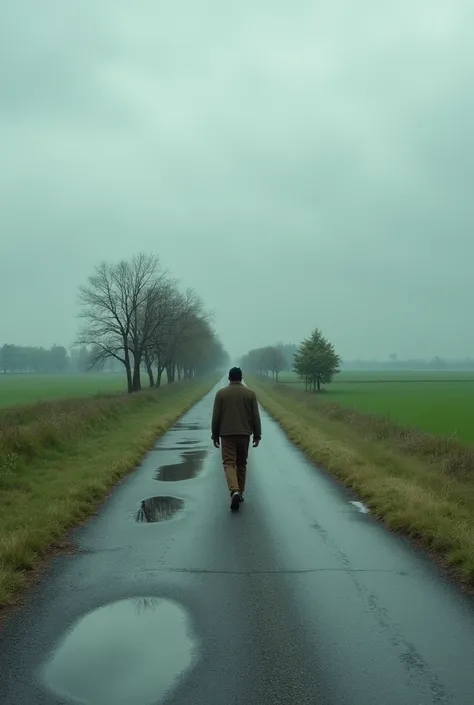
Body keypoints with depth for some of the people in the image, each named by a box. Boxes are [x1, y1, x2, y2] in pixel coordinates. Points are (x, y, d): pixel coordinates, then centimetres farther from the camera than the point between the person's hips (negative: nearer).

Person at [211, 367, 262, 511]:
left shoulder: (221, 393, -1)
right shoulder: (250, 393, 1)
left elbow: (216, 417, 0)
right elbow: (255, 417, 1)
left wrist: (215, 435, 8)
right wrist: (257, 435, 8)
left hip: (227, 434, -2)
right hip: (244, 434, 2)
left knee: (229, 463, -5)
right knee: (241, 464, 15)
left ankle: (235, 491, -25)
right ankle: (240, 492, 21)